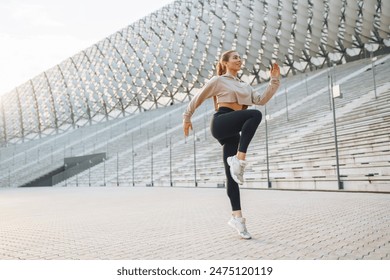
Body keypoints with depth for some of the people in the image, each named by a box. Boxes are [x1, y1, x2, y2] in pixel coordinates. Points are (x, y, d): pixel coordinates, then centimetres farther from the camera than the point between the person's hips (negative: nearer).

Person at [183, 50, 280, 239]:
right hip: (221, 124, -6)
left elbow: (261, 100, 12)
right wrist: (187, 118, 15)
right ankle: (239, 159, -32)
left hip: (233, 131, 6)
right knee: (255, 115, -31)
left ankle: (236, 216, 2)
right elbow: (197, 98, 12)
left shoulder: (244, 86, 26)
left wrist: (274, 81, 3)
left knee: (232, 174, 1)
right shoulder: (218, 81, 9)